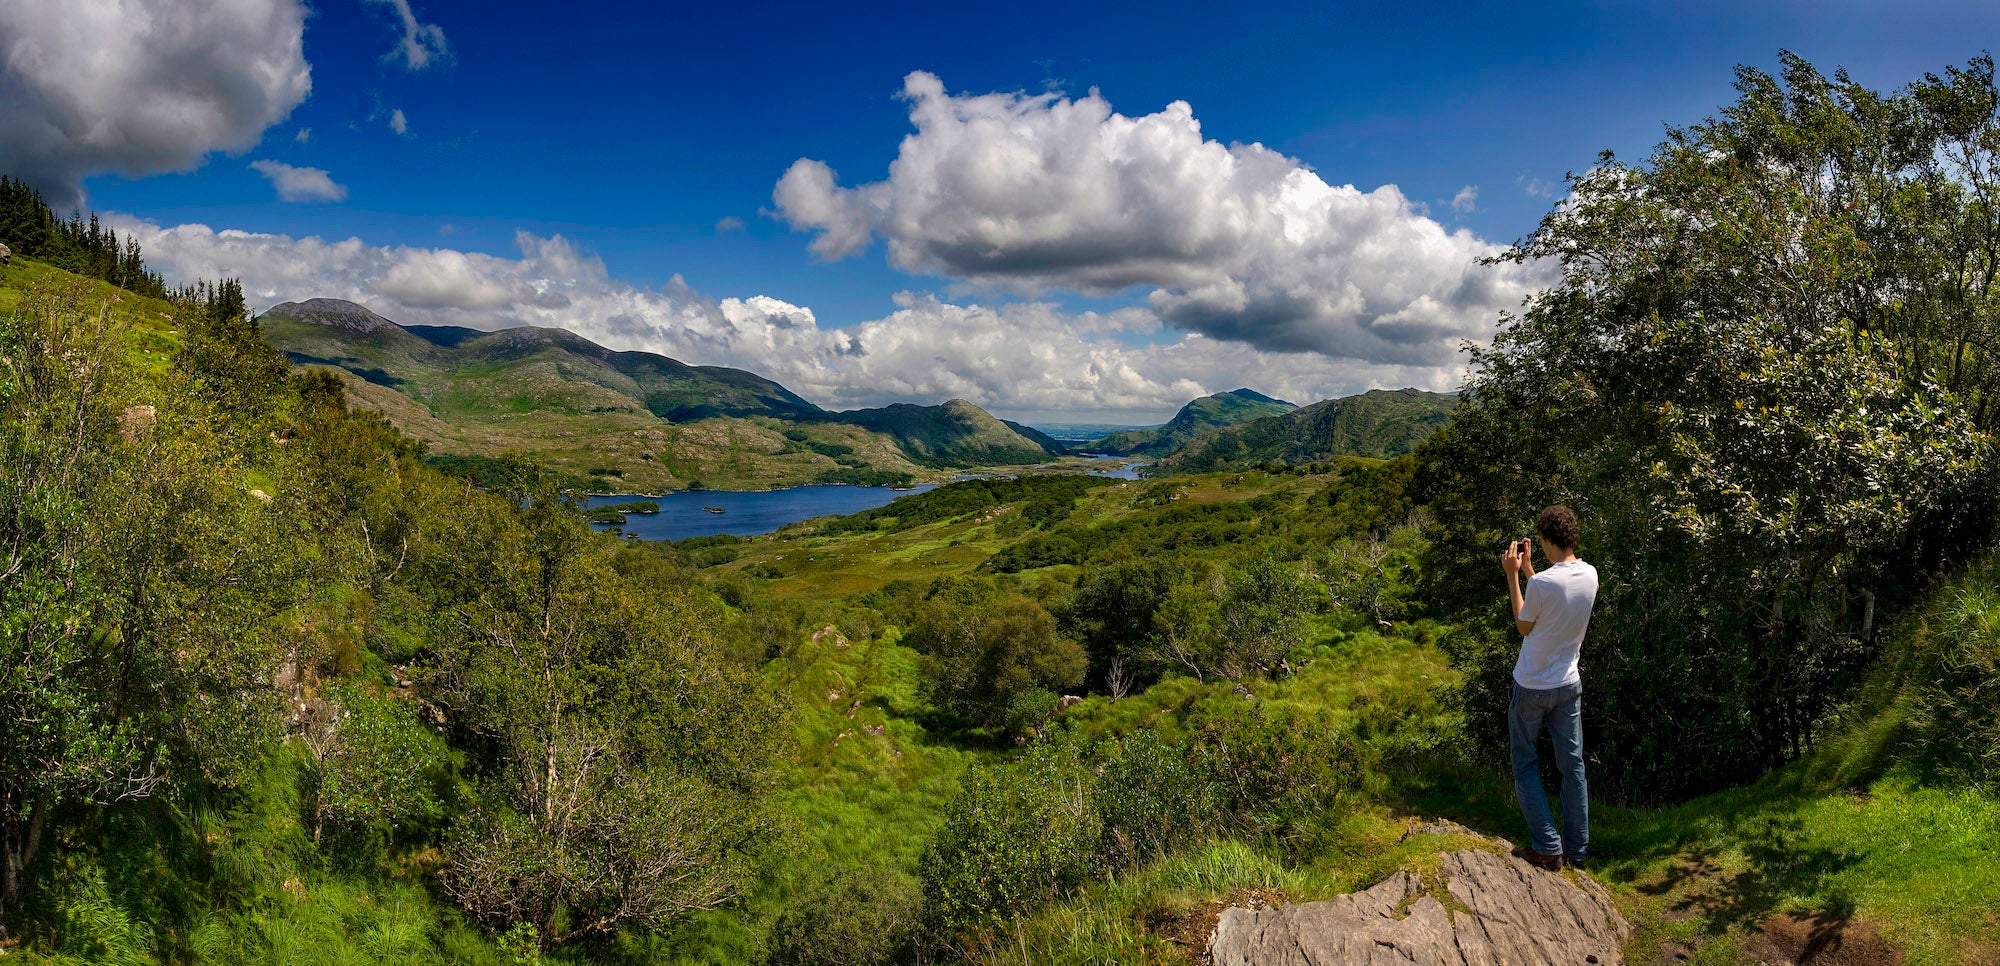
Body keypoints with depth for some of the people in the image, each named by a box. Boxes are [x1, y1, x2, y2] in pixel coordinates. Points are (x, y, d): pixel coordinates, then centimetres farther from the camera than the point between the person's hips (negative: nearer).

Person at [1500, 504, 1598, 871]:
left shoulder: (1541, 582, -27)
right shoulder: (1590, 575, -6)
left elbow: (1523, 626, -9)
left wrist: (1513, 576, -7)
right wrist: (1528, 569, 12)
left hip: (1532, 687, -6)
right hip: (1569, 685, 6)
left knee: (1526, 765, 10)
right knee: (1573, 764, 14)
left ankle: (1547, 847, 8)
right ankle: (1577, 848, 22)